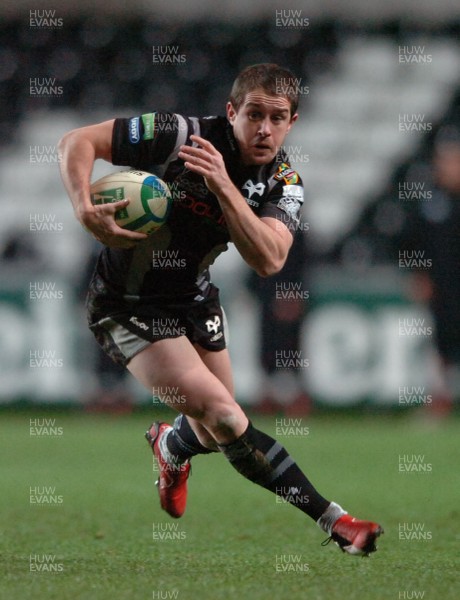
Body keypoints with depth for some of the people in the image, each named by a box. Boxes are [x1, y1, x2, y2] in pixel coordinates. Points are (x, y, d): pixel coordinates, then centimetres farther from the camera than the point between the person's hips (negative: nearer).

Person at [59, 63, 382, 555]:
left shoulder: (284, 183, -8)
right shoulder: (179, 136, -24)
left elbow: (268, 261, -26)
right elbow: (77, 142, -19)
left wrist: (223, 187, -36)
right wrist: (85, 210, -35)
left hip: (195, 300, 6)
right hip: (128, 307, -6)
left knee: (217, 431, 16)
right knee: (224, 417, -20)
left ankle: (171, 446, 55)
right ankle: (334, 523, -15)